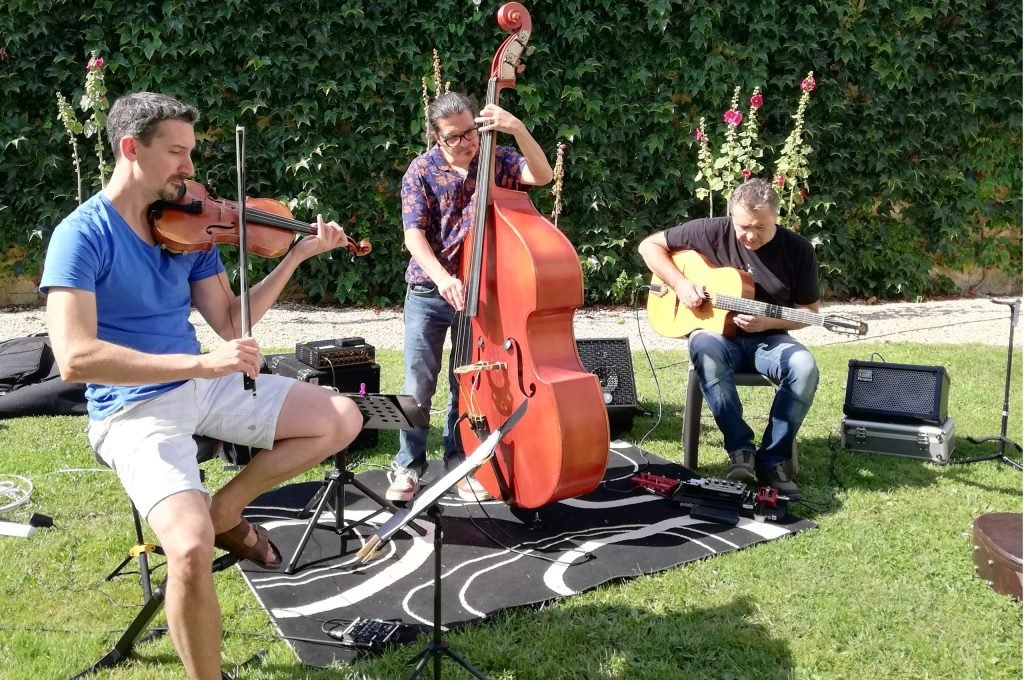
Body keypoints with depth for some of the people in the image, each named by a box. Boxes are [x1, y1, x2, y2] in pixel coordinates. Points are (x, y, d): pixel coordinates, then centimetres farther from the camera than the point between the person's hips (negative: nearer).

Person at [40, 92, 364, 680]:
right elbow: (75, 357, -25)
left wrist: (297, 255, -4)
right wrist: (201, 363, -31)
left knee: (343, 419, 1)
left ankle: (226, 510, 15)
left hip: (206, 387, 7)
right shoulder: (82, 235, -14)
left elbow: (231, 321, 5)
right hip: (136, 410, -6)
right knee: (192, 549, -29)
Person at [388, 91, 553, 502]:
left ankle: (459, 461, 24)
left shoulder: (496, 160, 0)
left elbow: (542, 175, -14)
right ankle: (408, 465, 16)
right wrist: (442, 278, -28)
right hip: (428, 292, -1)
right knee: (419, 383, 0)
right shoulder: (422, 170, -6)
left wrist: (518, 129, -27)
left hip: (477, 291, 2)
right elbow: (414, 234, -13)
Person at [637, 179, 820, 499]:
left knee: (805, 367, -32)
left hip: (768, 340, 1)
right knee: (704, 347, -38)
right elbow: (650, 245, 0)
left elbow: (809, 311, 1)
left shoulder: (798, 250, -5)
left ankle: (771, 459, -17)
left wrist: (768, 321, -19)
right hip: (719, 334, -1)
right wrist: (680, 284, -15)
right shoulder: (711, 232, -8)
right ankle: (741, 449, -29)